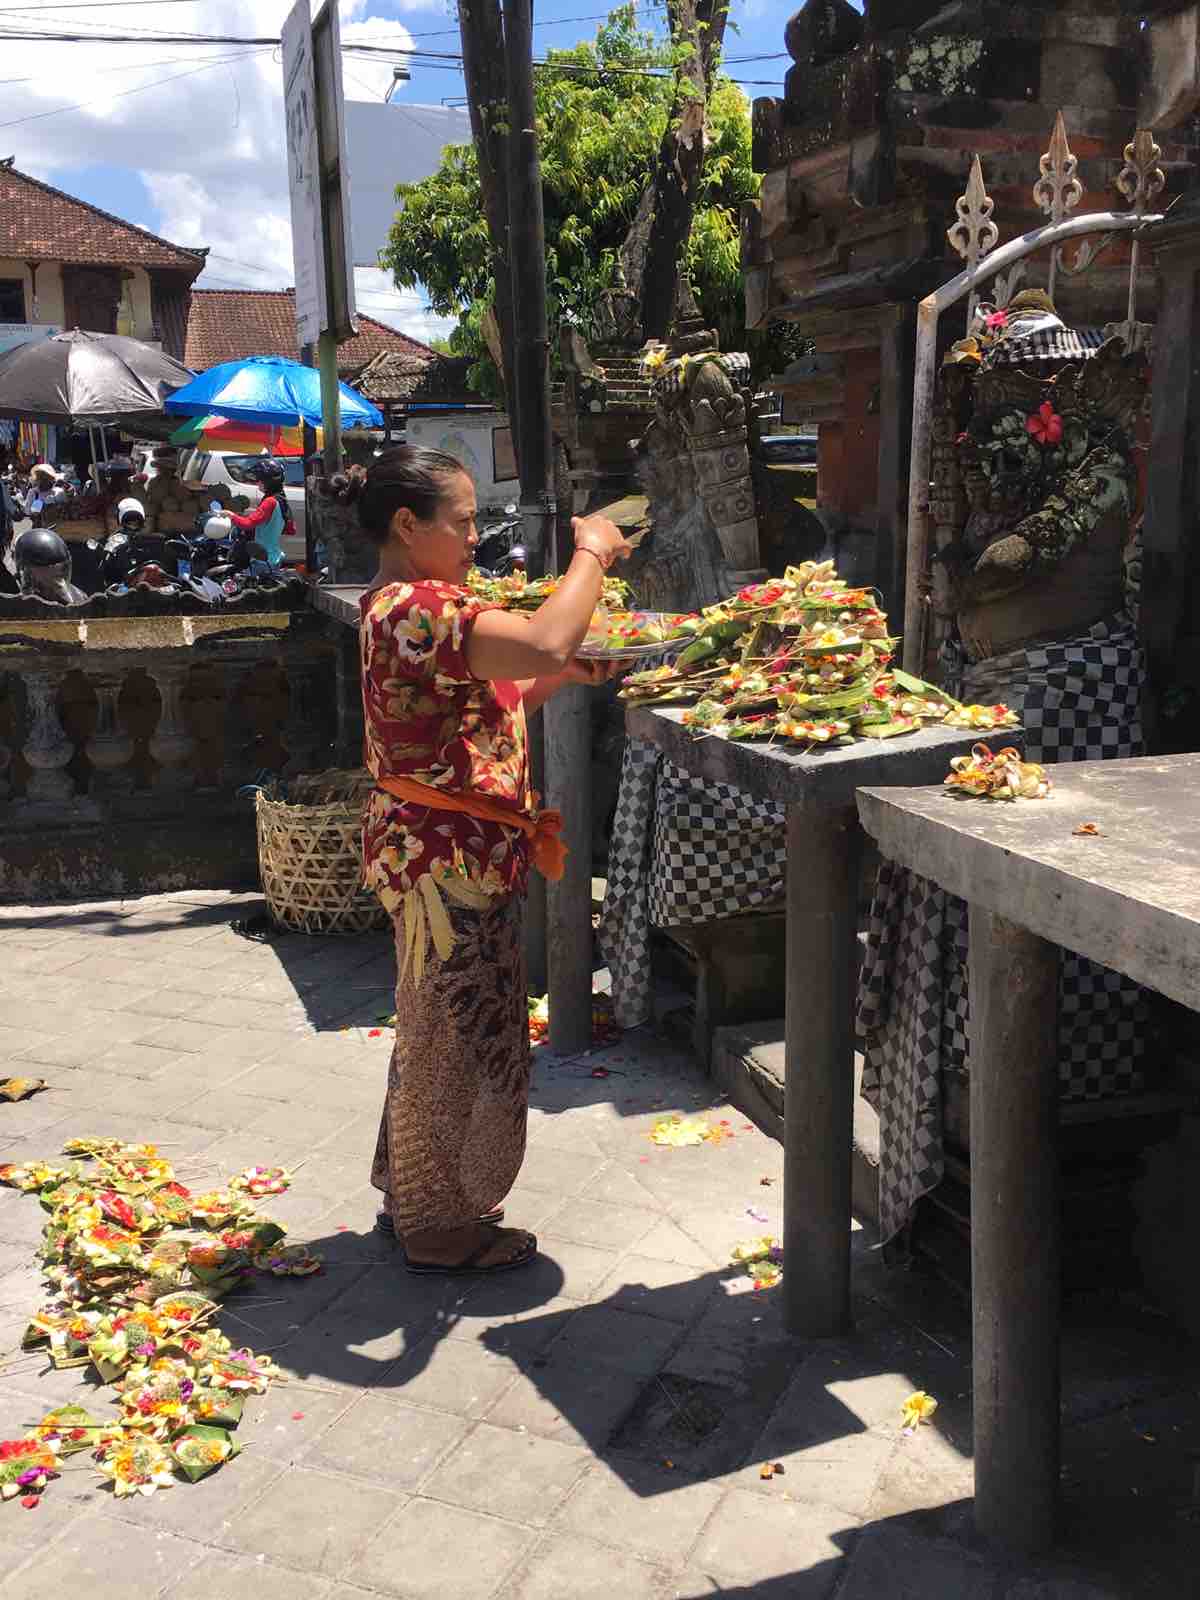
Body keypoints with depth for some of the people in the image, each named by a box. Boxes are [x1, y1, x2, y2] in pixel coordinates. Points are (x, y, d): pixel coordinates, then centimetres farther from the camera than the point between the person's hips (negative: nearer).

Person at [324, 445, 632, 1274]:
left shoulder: (405, 607, 13)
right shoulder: (415, 609, -22)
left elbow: (483, 705, 19)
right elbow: (545, 643, -36)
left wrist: (566, 677, 6)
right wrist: (592, 553, -20)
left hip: (449, 853, 11)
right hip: (447, 860, -11)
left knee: (442, 1028, 22)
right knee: (454, 1033, 3)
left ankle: (414, 1191, 39)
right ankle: (442, 1228, 20)